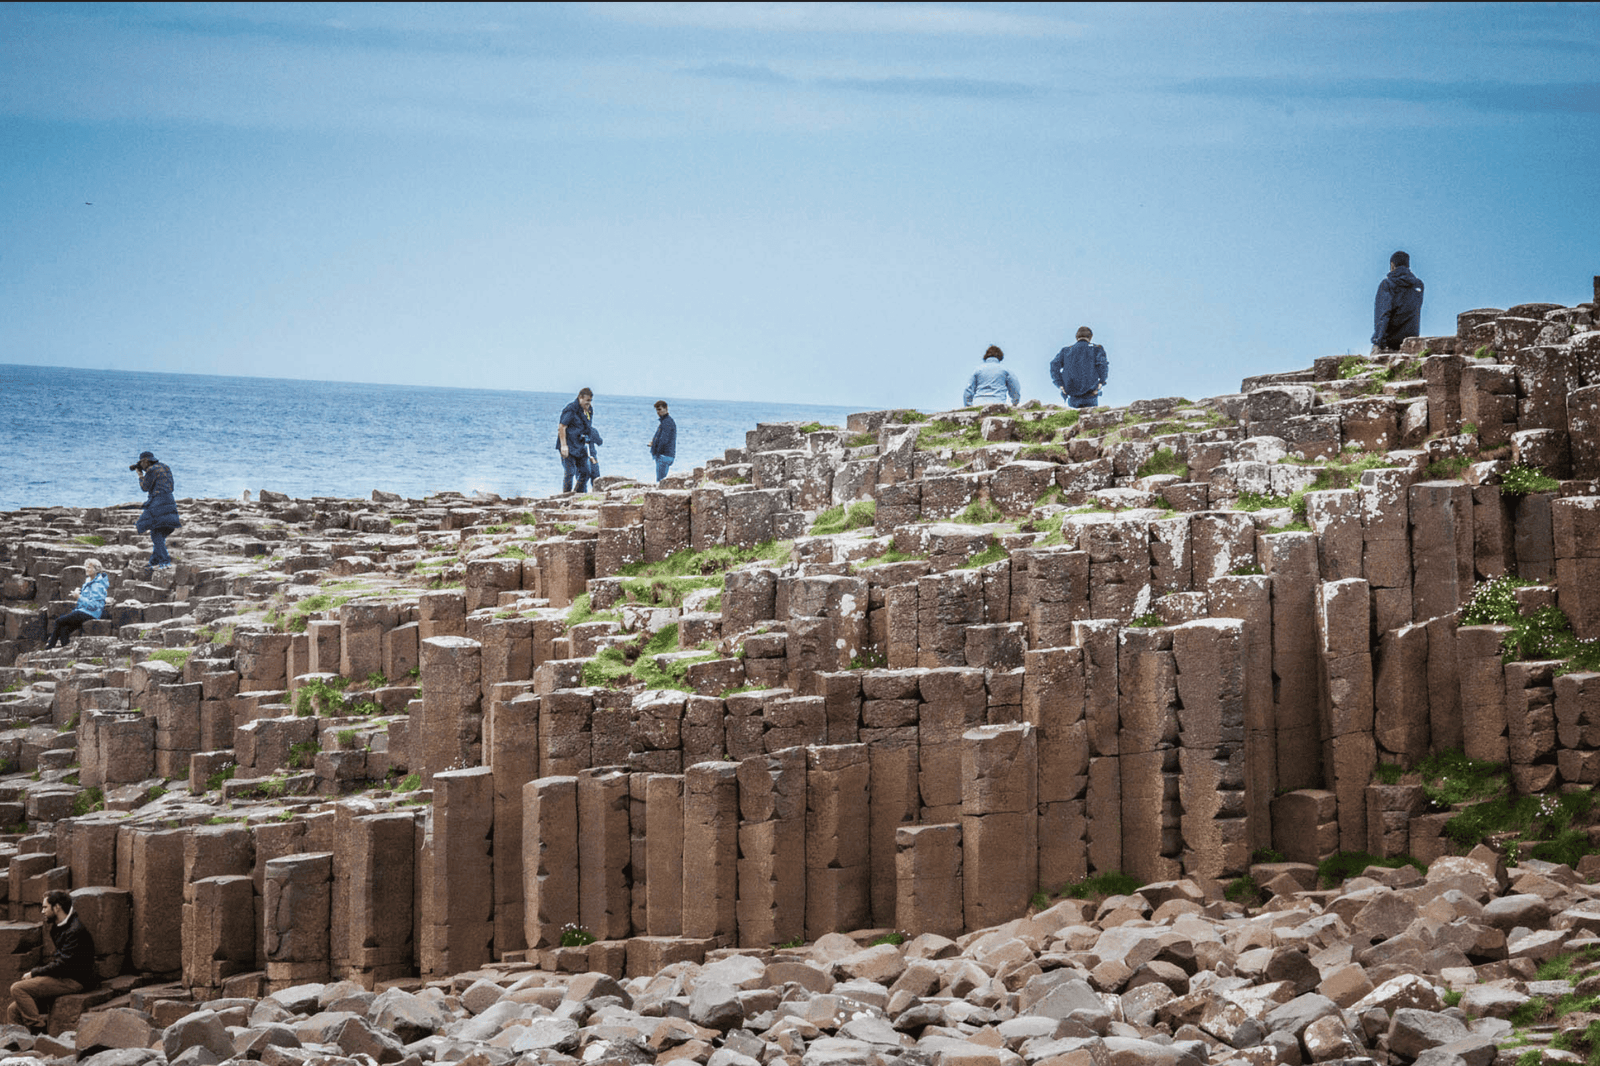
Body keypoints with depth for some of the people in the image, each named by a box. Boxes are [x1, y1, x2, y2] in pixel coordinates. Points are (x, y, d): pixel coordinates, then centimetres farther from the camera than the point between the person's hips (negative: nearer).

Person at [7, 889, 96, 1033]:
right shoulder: (61, 927, 14)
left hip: (73, 982, -10)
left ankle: (38, 1030, -15)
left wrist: (34, 973, -11)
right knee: (13, 1010, 2)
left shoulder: (75, 930, -18)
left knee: (18, 989, -19)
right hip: (61, 977, 10)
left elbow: (63, 965, -22)